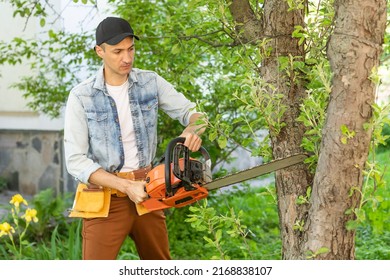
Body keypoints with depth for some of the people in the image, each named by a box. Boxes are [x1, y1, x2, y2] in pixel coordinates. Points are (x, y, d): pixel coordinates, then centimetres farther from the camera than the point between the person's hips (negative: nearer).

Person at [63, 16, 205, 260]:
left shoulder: (151, 82, 1)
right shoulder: (81, 97, -9)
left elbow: (190, 111, 5)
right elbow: (76, 161, -11)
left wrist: (193, 129, -21)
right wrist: (126, 187, -19)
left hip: (147, 190, 4)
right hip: (106, 195, -3)